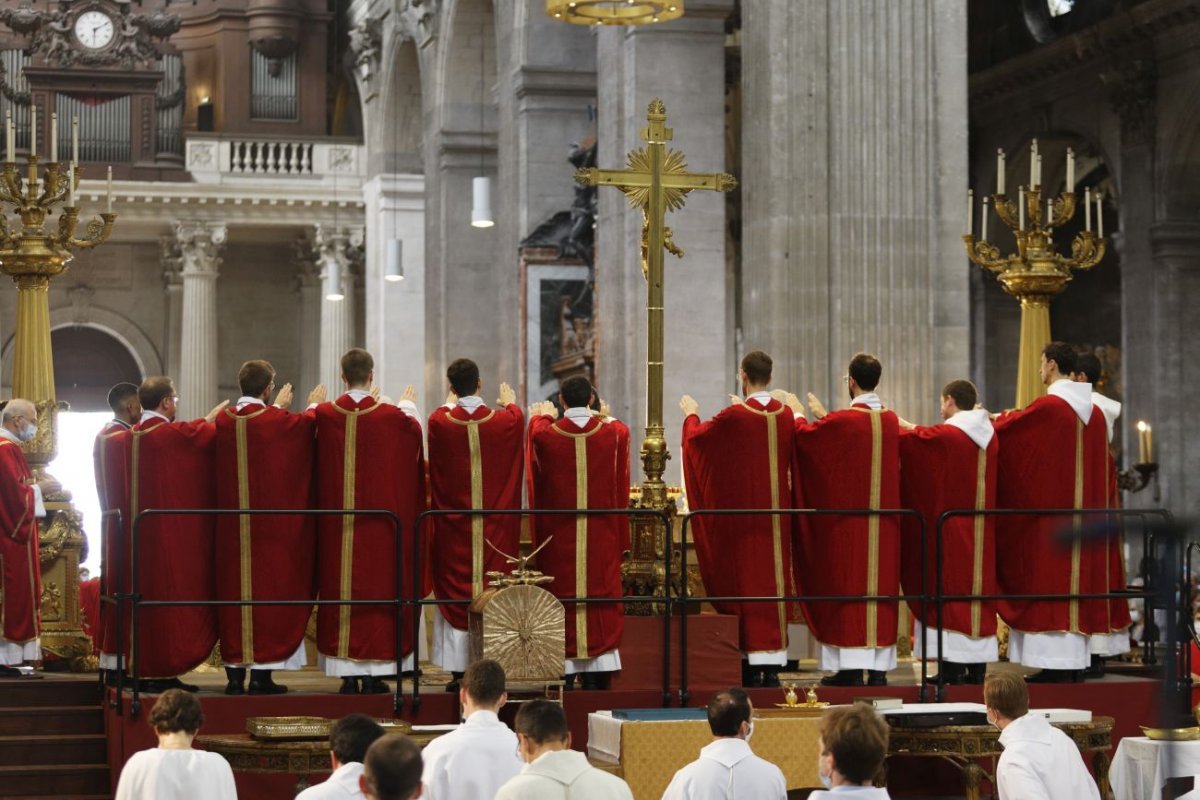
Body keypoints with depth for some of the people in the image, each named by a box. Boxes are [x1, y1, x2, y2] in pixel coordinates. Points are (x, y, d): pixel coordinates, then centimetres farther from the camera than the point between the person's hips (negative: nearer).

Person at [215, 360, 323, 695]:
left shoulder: (223, 420, -1)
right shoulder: (276, 421, -11)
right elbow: (307, 426, 10)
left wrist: (276, 407, 34)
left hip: (231, 526, 4)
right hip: (271, 526, -4)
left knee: (233, 592, 8)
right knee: (268, 591, 2)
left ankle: (235, 672, 9)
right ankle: (262, 673, 0)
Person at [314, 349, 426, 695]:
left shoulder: (323, 415, -6)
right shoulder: (392, 417, -8)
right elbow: (415, 430, 16)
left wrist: (313, 405, 39)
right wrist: (408, 406, 37)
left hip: (336, 524, 1)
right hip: (381, 521, -1)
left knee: (339, 589, 6)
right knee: (378, 588, 4)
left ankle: (347, 675, 5)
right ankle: (374, 674, 3)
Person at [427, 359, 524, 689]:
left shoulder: (440, 422, -8)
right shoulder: (504, 420, -6)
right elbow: (518, 417, 20)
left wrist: (449, 403, 41)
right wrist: (510, 402, 43)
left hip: (453, 525, 0)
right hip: (495, 526, 0)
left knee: (453, 594, 5)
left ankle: (459, 671, 3)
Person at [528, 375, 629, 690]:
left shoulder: (545, 434, -8)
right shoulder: (612, 432, -4)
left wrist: (542, 416, 40)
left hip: (558, 533, -1)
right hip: (601, 534, 1)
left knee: (563, 594, 4)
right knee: (601, 594, 6)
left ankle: (565, 672, 2)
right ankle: (598, 674, 5)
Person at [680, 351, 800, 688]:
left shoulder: (734, 417, -13)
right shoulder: (785, 415, 0)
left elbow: (697, 435, 5)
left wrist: (691, 414, 26)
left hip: (743, 513, -4)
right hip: (777, 512, 4)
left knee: (746, 584, 0)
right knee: (774, 581, 8)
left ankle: (752, 665, 0)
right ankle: (773, 665, 7)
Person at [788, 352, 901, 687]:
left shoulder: (841, 421, -15)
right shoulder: (890, 420, 2)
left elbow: (806, 434, 4)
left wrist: (797, 412, 25)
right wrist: (824, 416, 33)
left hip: (847, 520, -5)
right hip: (883, 524, 5)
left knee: (847, 586, 1)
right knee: (880, 586, 8)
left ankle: (851, 668, 0)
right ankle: (879, 667, 8)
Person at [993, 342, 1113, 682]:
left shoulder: (1046, 407, -13)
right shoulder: (1094, 412, 8)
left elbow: (1002, 431, -2)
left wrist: (1001, 417, 23)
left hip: (1048, 514, -7)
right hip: (1083, 512, 7)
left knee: (1049, 581, -5)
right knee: (1077, 577, 8)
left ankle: (1052, 667, -7)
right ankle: (1077, 664, 8)